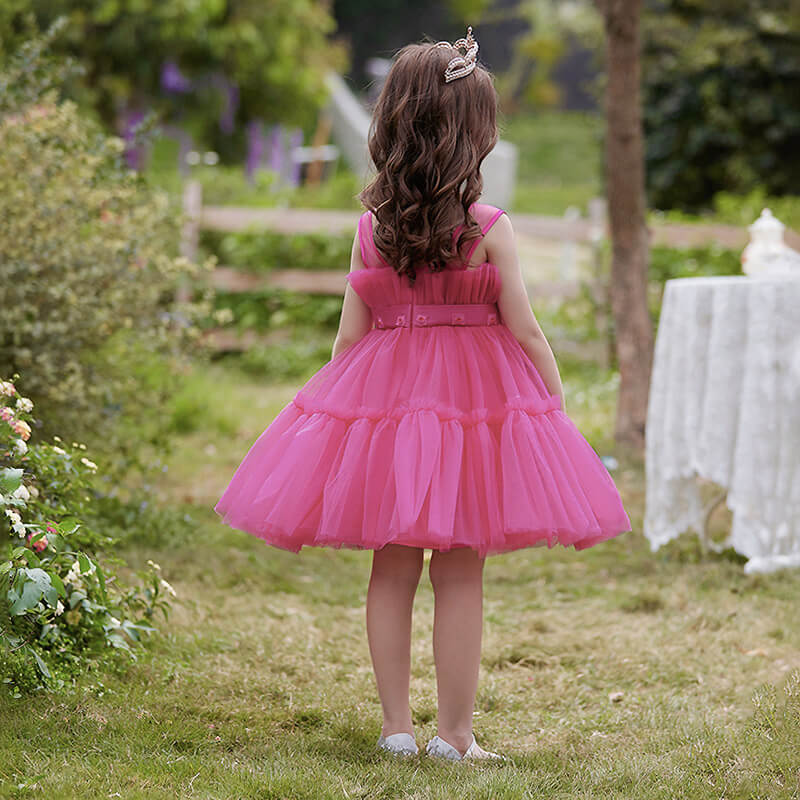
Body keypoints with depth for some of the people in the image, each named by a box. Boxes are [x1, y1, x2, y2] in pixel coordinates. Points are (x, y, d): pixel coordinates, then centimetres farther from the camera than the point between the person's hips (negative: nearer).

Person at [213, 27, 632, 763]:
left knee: (392, 570, 12)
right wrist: (559, 409, 5)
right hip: (475, 398, -3)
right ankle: (456, 734, 9)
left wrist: (333, 416, 14)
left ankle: (396, 727, 16)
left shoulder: (370, 230, -1)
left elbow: (349, 336, 3)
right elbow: (524, 331, -7)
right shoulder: (490, 229, -10)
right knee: (460, 576, 4)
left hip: (384, 399, 3)